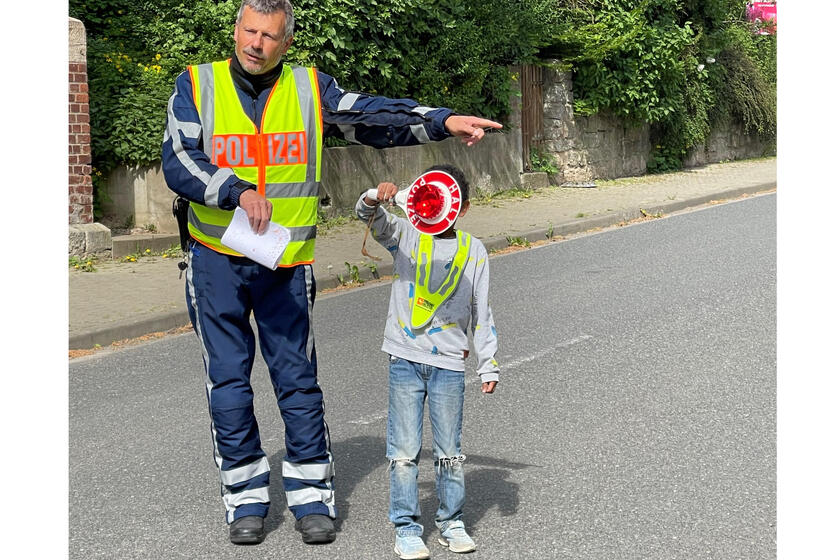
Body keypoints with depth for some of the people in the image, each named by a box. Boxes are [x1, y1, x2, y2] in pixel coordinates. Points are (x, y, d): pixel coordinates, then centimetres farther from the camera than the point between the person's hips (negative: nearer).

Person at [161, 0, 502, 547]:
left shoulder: (310, 89, 2)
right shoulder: (197, 86, -2)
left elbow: (373, 116, -7)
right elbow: (178, 162, -13)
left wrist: (442, 120, -21)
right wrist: (237, 191, -28)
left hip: (286, 265, 1)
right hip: (216, 261, -1)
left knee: (298, 378, 3)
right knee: (229, 382, 4)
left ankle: (312, 497, 14)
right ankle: (247, 498, 16)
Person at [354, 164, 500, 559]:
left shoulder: (474, 252, 7)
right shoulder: (405, 236, 4)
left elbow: (481, 314, 9)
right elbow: (373, 220, -13)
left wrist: (489, 365, 7)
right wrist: (376, 198, -35)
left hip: (448, 363, 1)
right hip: (405, 360, -1)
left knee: (449, 450, 9)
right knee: (404, 449, 1)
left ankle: (451, 523, 23)